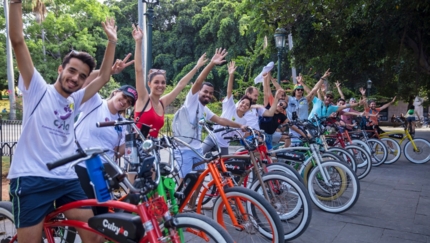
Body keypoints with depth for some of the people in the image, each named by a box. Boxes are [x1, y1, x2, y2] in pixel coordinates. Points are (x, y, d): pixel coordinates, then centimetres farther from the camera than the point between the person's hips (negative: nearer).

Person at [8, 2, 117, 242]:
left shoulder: (74, 101, 15)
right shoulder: (38, 89, 1)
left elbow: (104, 77, 17)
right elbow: (18, 41, -7)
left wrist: (112, 42, 15)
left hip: (66, 178, 5)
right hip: (31, 179, -5)